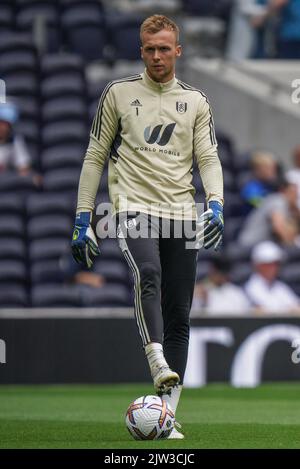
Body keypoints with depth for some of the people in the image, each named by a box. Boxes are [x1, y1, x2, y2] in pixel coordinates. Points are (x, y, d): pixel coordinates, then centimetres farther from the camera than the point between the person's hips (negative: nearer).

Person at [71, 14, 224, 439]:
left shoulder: (196, 102, 12)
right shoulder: (119, 93, 7)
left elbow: (208, 158, 7)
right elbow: (95, 157, 10)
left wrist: (215, 204, -13)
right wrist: (83, 220, 5)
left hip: (181, 213, 3)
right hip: (134, 208, -3)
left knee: (179, 317, 0)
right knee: (147, 274, -34)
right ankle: (159, 366, -46)